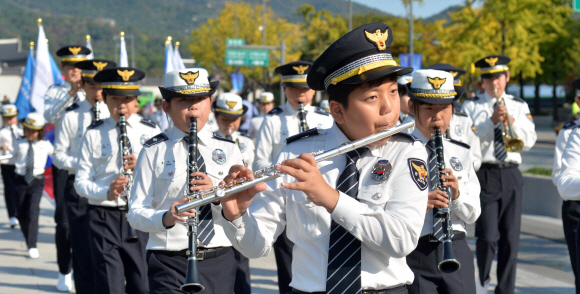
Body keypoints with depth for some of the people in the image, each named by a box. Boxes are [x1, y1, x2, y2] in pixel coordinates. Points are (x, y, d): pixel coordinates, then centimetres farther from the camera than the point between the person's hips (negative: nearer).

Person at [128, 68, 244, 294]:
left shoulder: (228, 150, 9)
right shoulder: (154, 152, 2)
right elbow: (136, 215, -2)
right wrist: (165, 217, -23)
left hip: (219, 261, 3)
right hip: (170, 264, -3)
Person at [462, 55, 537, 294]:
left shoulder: (519, 106, 12)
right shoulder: (471, 106, 4)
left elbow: (529, 141, 2)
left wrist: (511, 120, -13)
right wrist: (491, 121, -17)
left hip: (511, 176, 3)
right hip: (485, 175, -3)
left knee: (510, 239, 3)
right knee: (488, 236, -12)